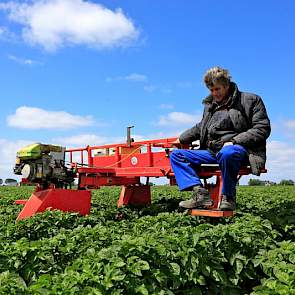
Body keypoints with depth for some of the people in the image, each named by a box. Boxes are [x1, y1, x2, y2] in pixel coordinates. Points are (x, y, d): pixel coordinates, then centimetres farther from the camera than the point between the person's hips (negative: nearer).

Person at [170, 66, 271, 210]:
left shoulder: (250, 100, 3)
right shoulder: (210, 105, 21)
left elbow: (262, 128, -5)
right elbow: (200, 127, 37)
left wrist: (234, 141, -15)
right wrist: (182, 138, 30)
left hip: (239, 148, -6)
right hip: (212, 151, 7)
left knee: (226, 154, -43)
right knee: (176, 155, -3)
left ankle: (228, 197, -19)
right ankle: (200, 193, -21)